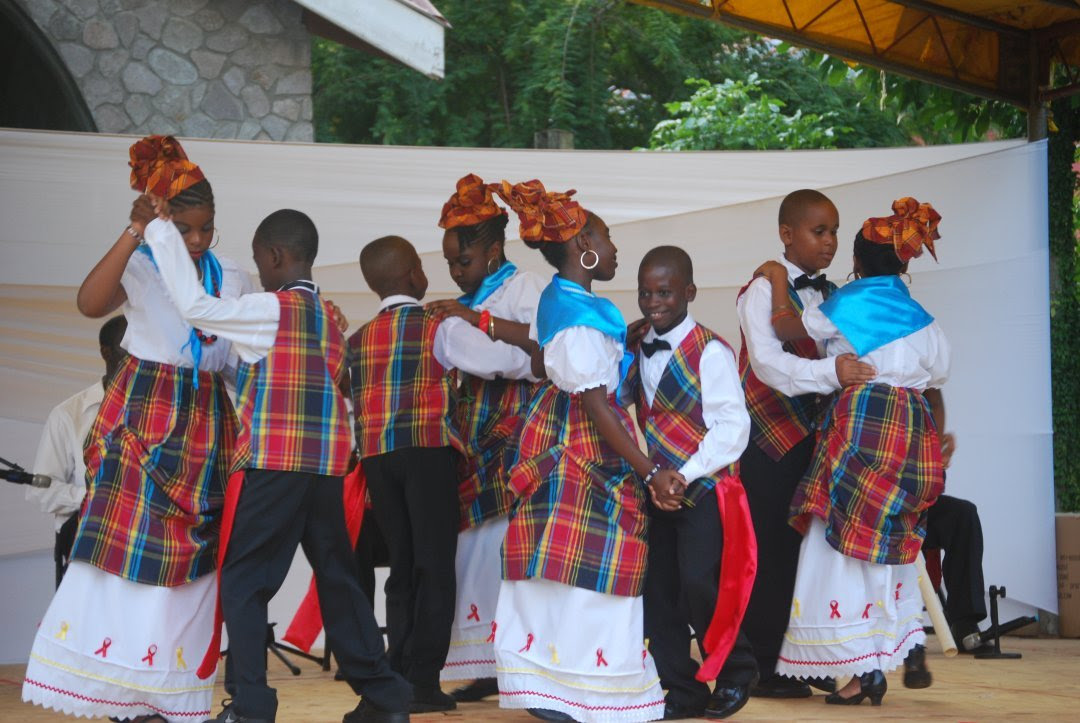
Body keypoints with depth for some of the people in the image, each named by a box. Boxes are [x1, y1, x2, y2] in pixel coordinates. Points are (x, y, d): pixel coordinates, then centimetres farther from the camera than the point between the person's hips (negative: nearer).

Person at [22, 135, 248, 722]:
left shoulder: (232, 277, 11)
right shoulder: (139, 267, -4)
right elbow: (90, 302, -26)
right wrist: (135, 233, -28)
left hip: (208, 426, 4)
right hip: (142, 419, -4)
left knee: (189, 558, 5)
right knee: (130, 547, -7)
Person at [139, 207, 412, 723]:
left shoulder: (272, 309, -8)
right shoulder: (329, 317, 15)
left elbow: (195, 306, -10)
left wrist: (162, 235, -2)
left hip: (272, 466, -7)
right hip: (326, 467, 7)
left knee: (242, 582, -1)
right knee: (336, 580, 14)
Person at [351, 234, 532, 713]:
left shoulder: (358, 340, 14)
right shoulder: (440, 329, -1)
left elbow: (350, 403, 15)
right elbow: (506, 361, -7)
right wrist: (539, 367, 10)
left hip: (375, 456, 5)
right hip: (428, 452, -5)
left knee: (402, 566, 13)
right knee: (434, 566, -1)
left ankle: (398, 678, 10)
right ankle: (423, 682, -5)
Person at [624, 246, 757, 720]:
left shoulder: (710, 352, -13)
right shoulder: (637, 349, 7)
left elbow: (732, 426, -16)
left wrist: (685, 475, -19)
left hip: (703, 487, -6)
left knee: (698, 587, -13)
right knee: (658, 593, 6)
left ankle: (736, 672, 12)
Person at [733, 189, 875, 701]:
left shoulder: (833, 296, 13)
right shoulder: (763, 291, -8)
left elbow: (850, 359, 15)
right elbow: (767, 362, -21)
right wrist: (829, 373, -33)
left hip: (817, 433, 7)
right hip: (772, 434, -7)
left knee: (807, 547, 10)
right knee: (768, 550, -3)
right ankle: (759, 669, 4)